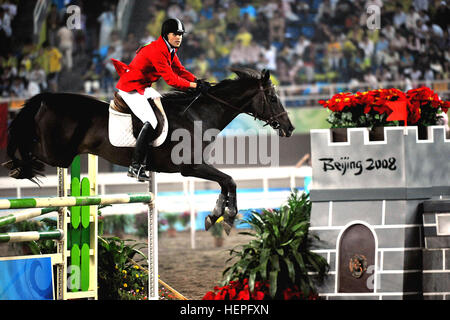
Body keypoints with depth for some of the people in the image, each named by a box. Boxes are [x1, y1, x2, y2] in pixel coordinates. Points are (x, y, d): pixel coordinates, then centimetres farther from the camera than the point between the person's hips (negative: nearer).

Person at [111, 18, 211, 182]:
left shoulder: (169, 50, 8)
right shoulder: (157, 51, -24)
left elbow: (180, 70, 10)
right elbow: (170, 78, -25)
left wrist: (198, 81, -5)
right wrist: (194, 85, -22)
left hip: (143, 87, 11)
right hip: (130, 88, -11)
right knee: (151, 122, -20)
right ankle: (135, 166, -22)